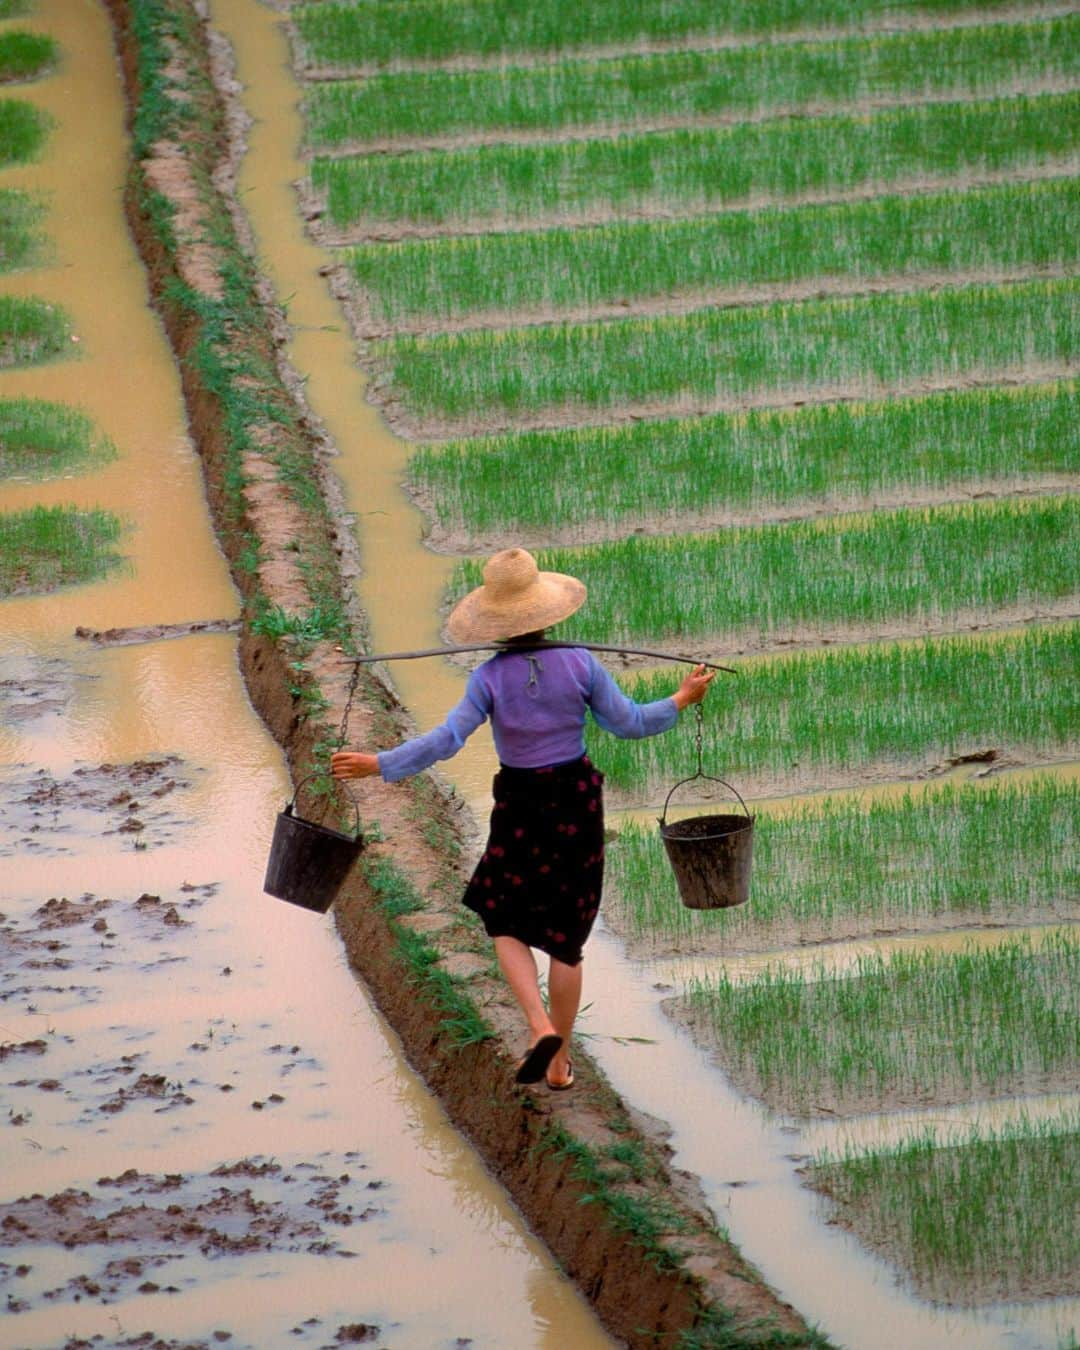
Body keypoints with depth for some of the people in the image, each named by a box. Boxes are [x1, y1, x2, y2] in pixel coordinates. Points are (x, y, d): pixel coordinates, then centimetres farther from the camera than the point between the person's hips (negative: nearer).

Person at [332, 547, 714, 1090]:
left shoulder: (490, 677, -15)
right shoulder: (579, 663, -11)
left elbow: (445, 740, -21)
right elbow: (630, 723, -4)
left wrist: (378, 764, -13)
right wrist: (683, 700, 12)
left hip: (520, 808, -2)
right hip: (577, 804, 2)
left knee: (507, 924, 16)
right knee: (565, 934, 13)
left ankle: (541, 1028, -8)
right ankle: (560, 1061, 18)